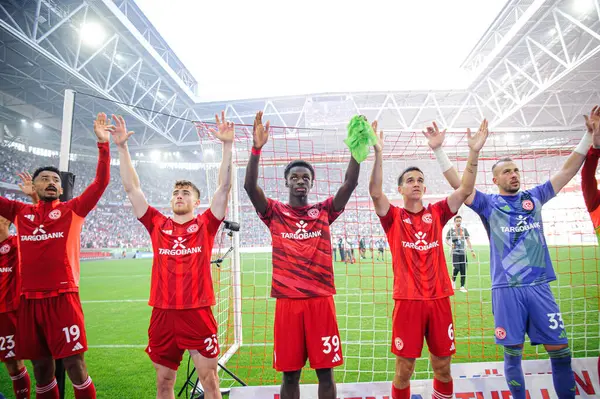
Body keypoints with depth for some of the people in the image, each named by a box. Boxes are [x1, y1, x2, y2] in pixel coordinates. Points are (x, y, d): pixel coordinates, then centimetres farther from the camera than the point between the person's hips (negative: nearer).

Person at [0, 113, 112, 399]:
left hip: (63, 298, -3)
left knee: (75, 366, -2)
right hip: (29, 300, 4)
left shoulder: (72, 210, 3)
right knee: (41, 369, 14)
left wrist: (103, 144, -14)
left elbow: (102, 181, -6)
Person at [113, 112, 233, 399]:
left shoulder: (205, 224, 2)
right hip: (162, 314, 3)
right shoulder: (157, 224, 8)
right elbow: (132, 189, 7)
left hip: (198, 313, -3)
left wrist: (227, 145, -14)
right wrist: (122, 147, 3)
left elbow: (224, 186, -7)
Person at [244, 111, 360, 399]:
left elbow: (350, 184, -4)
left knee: (325, 371, 9)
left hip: (321, 300, 1)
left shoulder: (324, 211, 8)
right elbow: (249, 186, -10)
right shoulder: (275, 212, 5)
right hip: (287, 302, 0)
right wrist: (257, 148, -20)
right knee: (289, 373, 9)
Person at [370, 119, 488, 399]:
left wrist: (474, 151, -12)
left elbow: (465, 189, -1)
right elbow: (375, 193, -17)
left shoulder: (437, 213, 8)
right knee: (404, 370, 5)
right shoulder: (393, 217, 0)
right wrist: (378, 153, -27)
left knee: (442, 368, 14)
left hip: (439, 299, 3)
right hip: (407, 300, -3)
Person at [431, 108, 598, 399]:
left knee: (560, 349, 7)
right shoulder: (488, 204, 1)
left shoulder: (535, 197, 11)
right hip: (507, 289, -3)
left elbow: (567, 170, 14)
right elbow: (457, 183, -9)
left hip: (539, 286, 3)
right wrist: (438, 150, -17)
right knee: (512, 352, 6)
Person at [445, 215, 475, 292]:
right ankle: (453, 280, 14)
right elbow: (446, 240, 9)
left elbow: (468, 240, 11)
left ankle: (462, 286, 10)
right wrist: (450, 244, -12)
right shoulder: (451, 230, 3)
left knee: (463, 270, -1)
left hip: (463, 252, 3)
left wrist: (472, 250, 5)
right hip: (455, 252, -3)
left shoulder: (464, 230, 9)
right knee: (456, 268, -15)